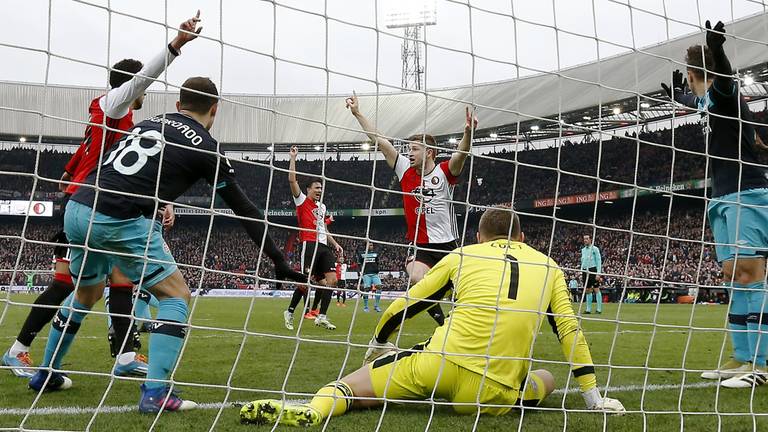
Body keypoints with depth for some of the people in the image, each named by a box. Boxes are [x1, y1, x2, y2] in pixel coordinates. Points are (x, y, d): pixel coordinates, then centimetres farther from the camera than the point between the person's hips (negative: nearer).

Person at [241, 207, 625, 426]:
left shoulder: (462, 255, 15)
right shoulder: (548, 267, 17)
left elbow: (402, 308, 18)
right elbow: (571, 333, 16)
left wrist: (376, 348, 35)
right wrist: (593, 398, 25)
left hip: (440, 365, -1)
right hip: (494, 395, 1)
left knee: (358, 386, 8)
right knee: (547, 378, 30)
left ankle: (313, 408, -27)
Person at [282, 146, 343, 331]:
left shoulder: (322, 206, 26)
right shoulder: (302, 200, 6)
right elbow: (292, 179, -7)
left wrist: (335, 244, 21)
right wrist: (293, 158, -6)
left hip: (323, 246, 7)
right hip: (310, 244, -7)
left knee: (332, 279, -6)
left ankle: (322, 316, -4)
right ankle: (289, 312, 5)